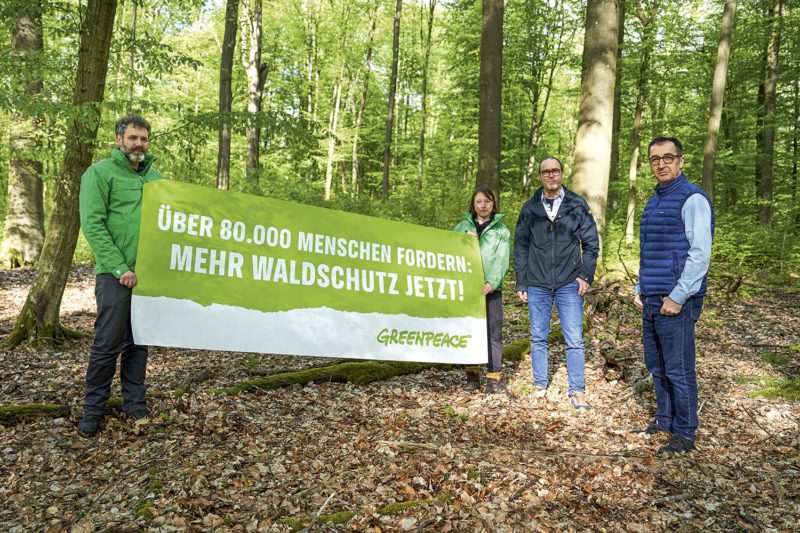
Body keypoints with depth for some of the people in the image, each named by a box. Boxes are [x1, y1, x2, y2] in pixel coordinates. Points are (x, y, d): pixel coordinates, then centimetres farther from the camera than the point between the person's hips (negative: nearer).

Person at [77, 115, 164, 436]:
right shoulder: (100, 172, -2)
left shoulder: (155, 176, 14)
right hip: (115, 274, -5)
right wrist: (120, 268, -16)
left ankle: (134, 403, 21)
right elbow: (92, 225, -10)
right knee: (107, 343, -2)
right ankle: (93, 410, 11)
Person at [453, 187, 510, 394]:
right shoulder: (462, 227, 13)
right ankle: (472, 374, 16)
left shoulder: (501, 230, 8)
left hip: (491, 289, -2)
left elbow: (501, 260, -4)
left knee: (493, 333, -3)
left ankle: (493, 377, 4)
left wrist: (491, 282, -20)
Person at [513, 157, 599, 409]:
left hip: (569, 284, -1)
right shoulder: (529, 208, 4)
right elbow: (520, 248, 8)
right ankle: (540, 385, 24)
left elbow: (591, 242, 4)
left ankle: (577, 391, 11)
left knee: (574, 339, 0)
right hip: (537, 285, 2)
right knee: (538, 338, 10)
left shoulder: (577, 205, 1)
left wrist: (586, 275, -5)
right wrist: (521, 283, 6)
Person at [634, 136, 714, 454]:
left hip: (676, 301, -8)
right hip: (651, 301, 8)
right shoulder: (654, 201, 17)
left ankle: (685, 433, 9)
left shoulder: (692, 199, -10)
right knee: (656, 366, 15)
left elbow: (700, 253, -17)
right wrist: (640, 289, 18)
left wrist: (677, 297, -19)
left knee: (678, 369, -2)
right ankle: (664, 419, 29)